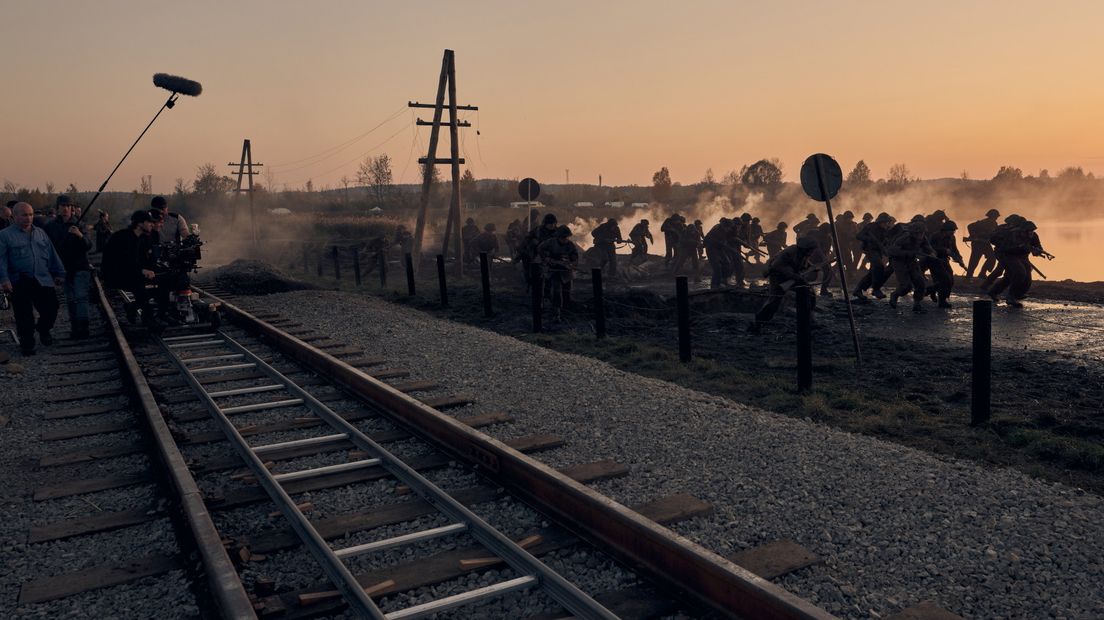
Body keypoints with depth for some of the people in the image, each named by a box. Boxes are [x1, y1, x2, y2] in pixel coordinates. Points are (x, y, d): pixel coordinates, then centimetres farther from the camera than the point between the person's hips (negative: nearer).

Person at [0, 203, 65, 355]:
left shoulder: (41, 233, 16)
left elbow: (52, 255, 18)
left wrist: (59, 273, 14)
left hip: (43, 281, 4)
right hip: (19, 284, -3)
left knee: (51, 310, 2)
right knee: (24, 316, 2)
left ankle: (43, 329, 32)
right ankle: (27, 344, 17)